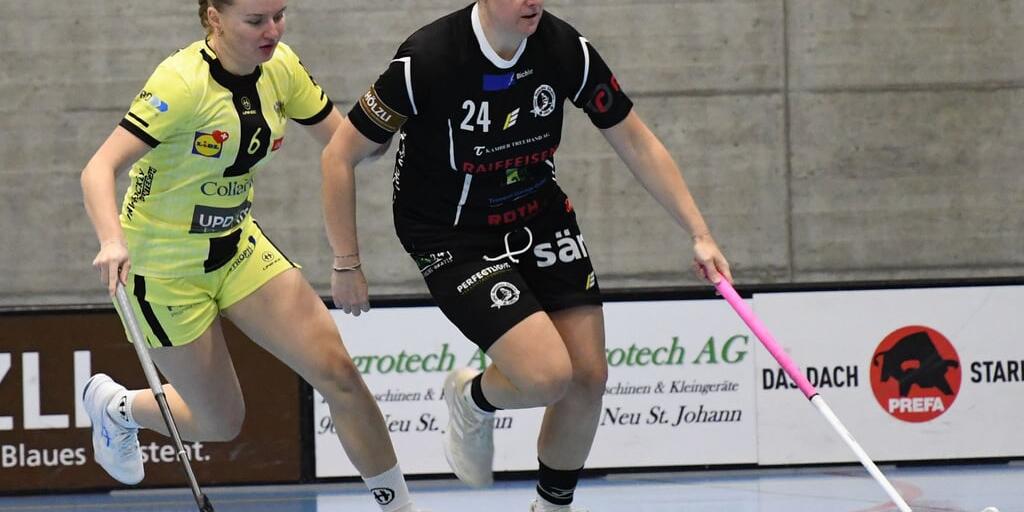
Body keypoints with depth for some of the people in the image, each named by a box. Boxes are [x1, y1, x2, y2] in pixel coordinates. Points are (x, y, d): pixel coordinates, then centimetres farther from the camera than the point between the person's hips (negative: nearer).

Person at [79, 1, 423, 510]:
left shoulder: (282, 68, -7)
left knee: (337, 371, -7)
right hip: (164, 267, -6)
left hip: (237, 246, 6)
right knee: (221, 421, 5)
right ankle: (114, 405, 35)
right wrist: (113, 242, -51)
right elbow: (99, 169, -33)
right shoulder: (183, 82, -27)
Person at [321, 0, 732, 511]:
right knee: (547, 375, -19)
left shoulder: (567, 49, -14)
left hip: (540, 218, 5)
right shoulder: (425, 61, -27)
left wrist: (699, 234, -4)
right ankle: (472, 400, 17)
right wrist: (348, 267, -11)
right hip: (453, 238, -5)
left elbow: (636, 143, -1)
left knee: (589, 375, 1)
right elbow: (340, 155, -15)